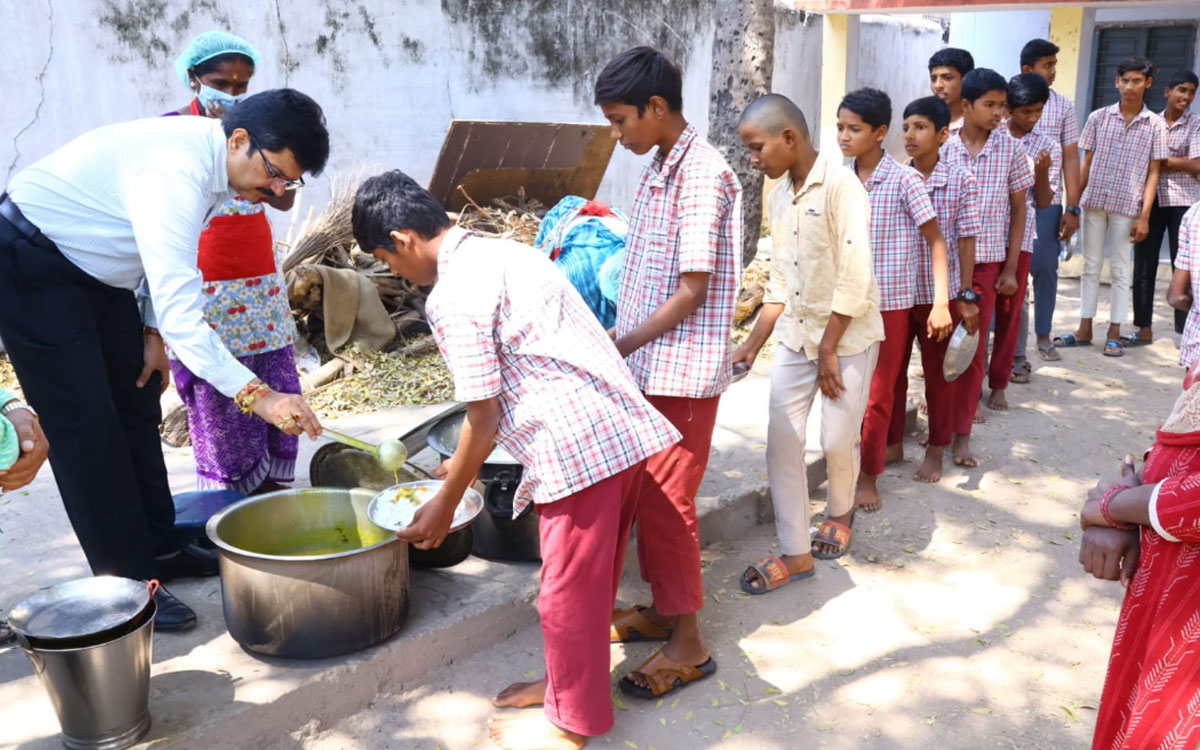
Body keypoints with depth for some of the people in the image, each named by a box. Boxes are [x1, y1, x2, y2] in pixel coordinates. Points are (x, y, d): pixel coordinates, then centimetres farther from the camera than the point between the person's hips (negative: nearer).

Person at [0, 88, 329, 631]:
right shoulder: (177, 170, -35)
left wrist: (152, 334, 1)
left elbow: (168, 252, 9)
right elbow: (180, 314, -41)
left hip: (98, 270, 9)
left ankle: (157, 549, 22)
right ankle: (125, 582, 2)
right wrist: (258, 395, -44)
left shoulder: (212, 159, -6)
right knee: (86, 425, -7)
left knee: (136, 405, 11)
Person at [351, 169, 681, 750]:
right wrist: (467, 462, 29)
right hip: (622, 428, 9)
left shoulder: (452, 295, -13)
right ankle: (567, 682, 41)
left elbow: (484, 418, -10)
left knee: (570, 589, 8)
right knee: (587, 578, 23)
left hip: (579, 445, -9)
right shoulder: (502, 251, 16)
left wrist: (444, 505, 4)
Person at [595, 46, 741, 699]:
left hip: (682, 371, -9)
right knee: (648, 493, 17)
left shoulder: (702, 174, -16)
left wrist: (623, 345, -14)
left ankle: (688, 643, 13)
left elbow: (694, 287, -19)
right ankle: (663, 608, 33)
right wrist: (620, 344, 11)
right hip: (648, 367, 9)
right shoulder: (657, 170, 12)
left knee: (666, 500, -1)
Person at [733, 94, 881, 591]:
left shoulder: (840, 186, -16)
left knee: (837, 441, 2)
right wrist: (752, 345, 8)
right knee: (781, 439, 2)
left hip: (847, 336, -6)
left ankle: (840, 512, 34)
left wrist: (829, 350, -16)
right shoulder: (777, 196, 7)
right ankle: (795, 553, 13)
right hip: (796, 335, 6)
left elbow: (854, 279, -19)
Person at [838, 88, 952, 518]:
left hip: (891, 303, -3)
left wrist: (941, 302, -15)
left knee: (878, 396, 7)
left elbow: (935, 239, -7)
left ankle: (868, 475, 21)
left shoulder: (904, 180, -11)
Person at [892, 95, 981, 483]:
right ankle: (892, 442, 28)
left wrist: (966, 296, -4)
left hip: (940, 294, -2)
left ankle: (936, 450, 26)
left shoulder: (961, 181, -7)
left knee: (938, 374, 11)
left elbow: (966, 241, -4)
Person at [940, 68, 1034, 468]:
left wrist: (1010, 268, 1)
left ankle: (962, 433, 14)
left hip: (987, 262, 1)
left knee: (974, 349, 5)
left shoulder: (1010, 149, 0)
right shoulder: (942, 148, -4)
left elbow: (1018, 210, 5)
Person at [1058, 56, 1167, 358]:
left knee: (1120, 269, 5)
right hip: (1094, 201, 2)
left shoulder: (1155, 125, 1)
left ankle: (1114, 334, 12)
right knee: (1091, 266, 8)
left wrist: (1144, 216, -6)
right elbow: (1086, 163, 6)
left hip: (1127, 206, -1)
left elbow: (1153, 173, 0)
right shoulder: (1099, 117, 4)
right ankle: (1084, 330, 15)